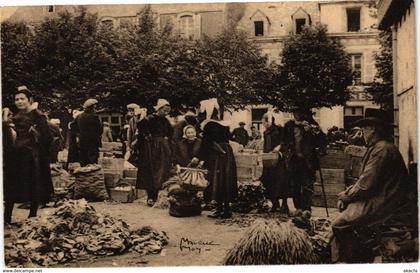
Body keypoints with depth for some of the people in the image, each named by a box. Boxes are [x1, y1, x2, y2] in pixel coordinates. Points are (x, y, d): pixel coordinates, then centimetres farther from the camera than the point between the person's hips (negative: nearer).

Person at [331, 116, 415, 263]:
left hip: (384, 205, -11)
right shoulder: (377, 148, 18)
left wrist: (345, 195, -6)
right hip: (380, 199, 11)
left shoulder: (382, 149, -16)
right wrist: (345, 195, 5)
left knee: (340, 225, -16)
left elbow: (366, 185, -21)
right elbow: (365, 181, 17)